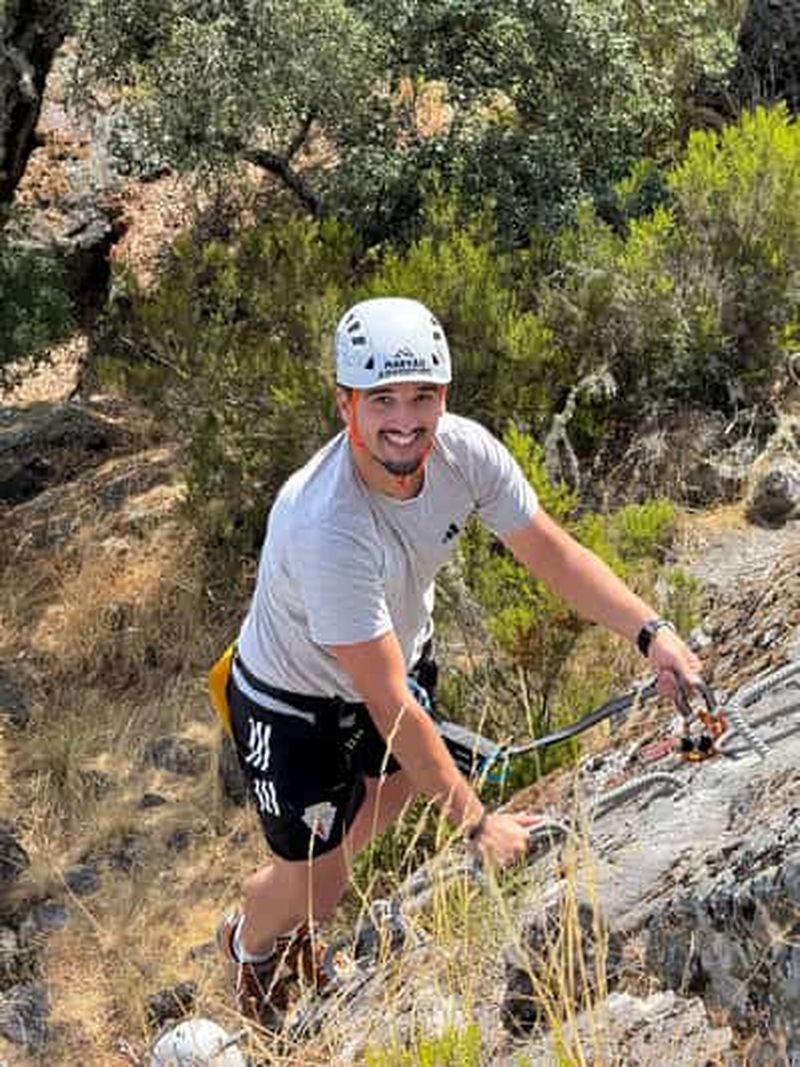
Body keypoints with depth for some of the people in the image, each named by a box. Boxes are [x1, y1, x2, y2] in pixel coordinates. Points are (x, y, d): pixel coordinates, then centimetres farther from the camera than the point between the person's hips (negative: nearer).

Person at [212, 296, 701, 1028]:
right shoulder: (326, 528, -42)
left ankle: (293, 919, 58)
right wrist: (477, 823, -30)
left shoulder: (465, 450, -24)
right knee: (320, 878, 7)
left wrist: (651, 631, -24)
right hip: (296, 704, -6)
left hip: (400, 656, 6)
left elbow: (551, 550, -11)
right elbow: (389, 705, -37)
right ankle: (252, 944, 45)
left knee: (384, 802, 26)